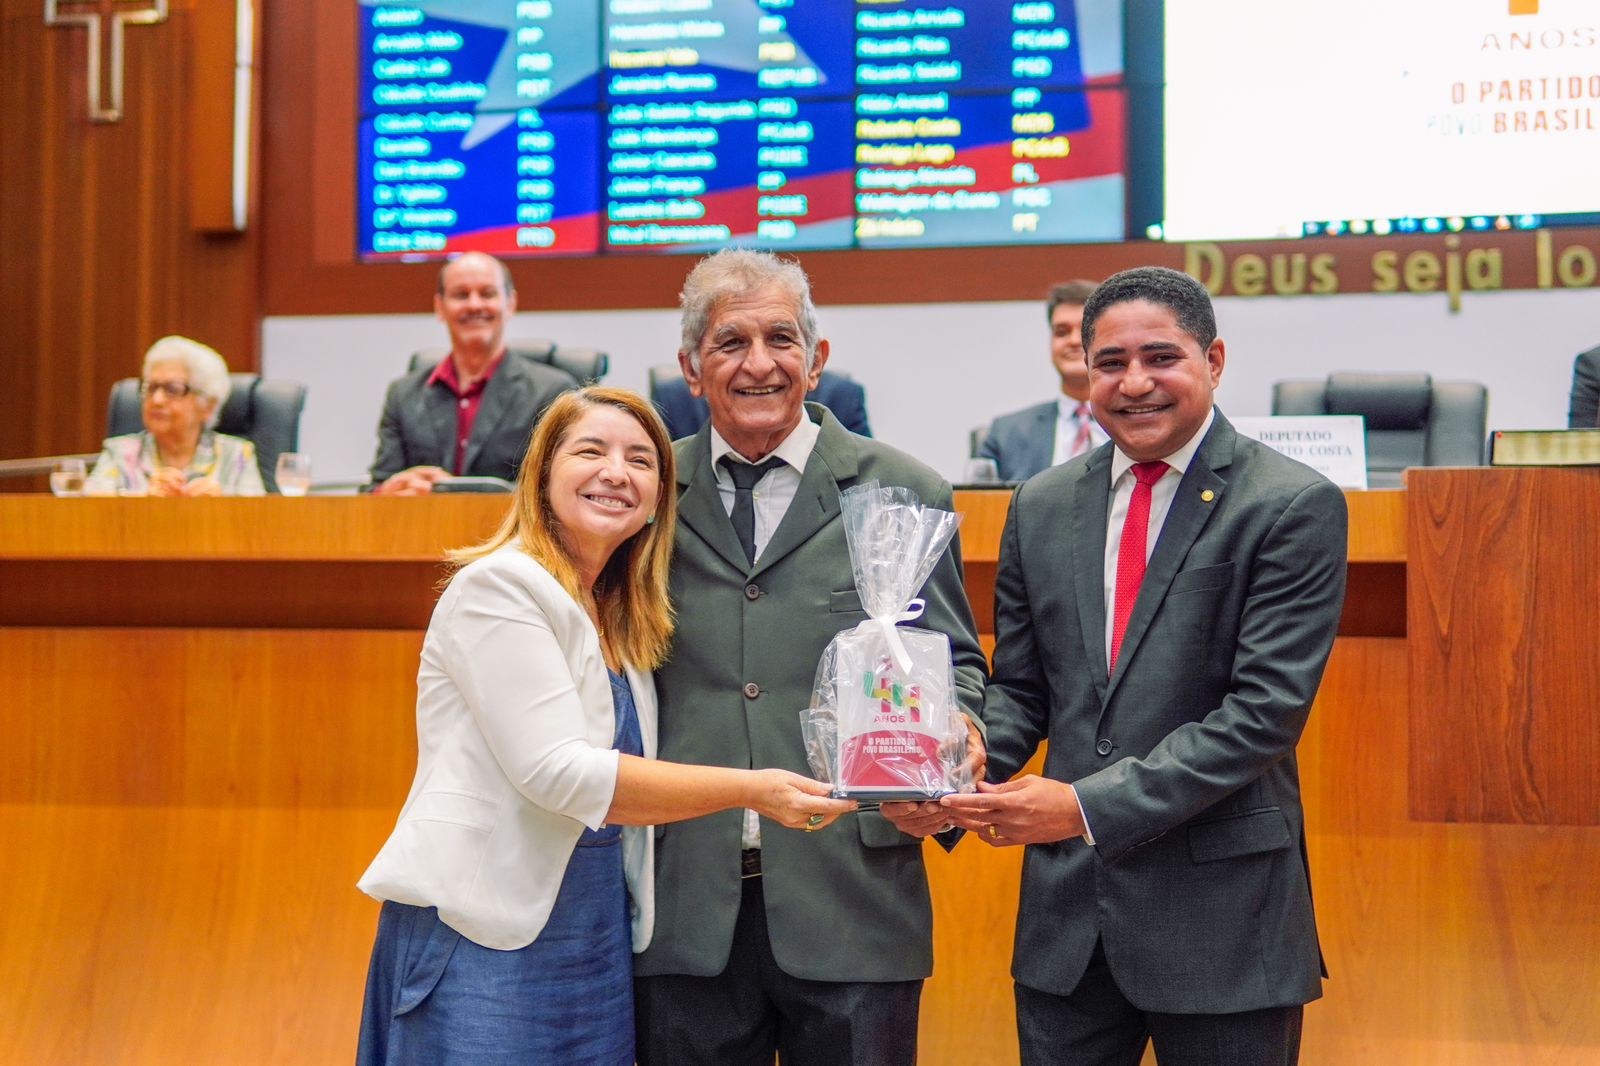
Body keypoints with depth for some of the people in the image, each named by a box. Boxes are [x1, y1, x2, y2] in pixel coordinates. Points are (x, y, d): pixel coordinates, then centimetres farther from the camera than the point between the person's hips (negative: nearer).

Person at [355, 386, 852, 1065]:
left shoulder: (626, 619, 14)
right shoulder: (499, 587, -11)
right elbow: (557, 772, -19)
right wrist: (751, 790, -19)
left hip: (599, 937, 7)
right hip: (485, 934, -7)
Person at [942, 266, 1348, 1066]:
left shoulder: (1294, 506, -9)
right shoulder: (1042, 506, 8)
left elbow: (1265, 710, -15)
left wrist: (1089, 804, -21)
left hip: (1222, 908, -4)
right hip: (1066, 910, 4)